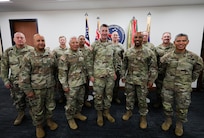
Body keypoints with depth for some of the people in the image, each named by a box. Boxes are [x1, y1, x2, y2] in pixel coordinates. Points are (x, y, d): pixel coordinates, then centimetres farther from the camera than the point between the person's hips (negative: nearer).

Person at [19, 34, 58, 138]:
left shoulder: (51, 55, 2)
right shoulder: (28, 57, -9)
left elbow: (55, 68, 11)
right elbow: (24, 76, -10)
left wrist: (54, 81, 10)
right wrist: (28, 90, -10)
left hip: (50, 87, 4)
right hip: (36, 89, -3)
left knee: (50, 106, 18)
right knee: (37, 109, 13)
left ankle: (49, 120, 44)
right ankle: (38, 126, 36)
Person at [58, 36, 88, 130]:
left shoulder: (81, 54, 7)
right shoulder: (65, 56, -14)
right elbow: (62, 72, -15)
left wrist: (85, 78, 15)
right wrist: (65, 85, -15)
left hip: (81, 83, 7)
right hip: (72, 84, -6)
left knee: (80, 100, 20)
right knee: (71, 102, 7)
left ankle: (77, 113, 42)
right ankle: (70, 118, 29)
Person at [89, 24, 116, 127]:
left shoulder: (111, 44, 9)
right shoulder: (94, 45, -5)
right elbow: (90, 61, -5)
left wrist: (114, 72, 12)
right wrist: (91, 75, -8)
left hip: (110, 75, 4)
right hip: (98, 75, -4)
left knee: (109, 94, 14)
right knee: (98, 96, 7)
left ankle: (107, 112, 34)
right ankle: (99, 114, 27)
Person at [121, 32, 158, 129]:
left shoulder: (149, 52, -6)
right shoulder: (128, 52, 3)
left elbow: (153, 67, -4)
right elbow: (124, 65, 9)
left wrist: (151, 79, -6)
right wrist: (123, 76, 8)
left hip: (142, 81, -2)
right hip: (129, 80, 3)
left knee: (142, 99, 8)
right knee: (129, 97, 16)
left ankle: (143, 116, 28)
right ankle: (129, 111, 38)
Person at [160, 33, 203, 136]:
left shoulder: (194, 57, -8)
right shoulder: (167, 57, -6)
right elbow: (162, 68, 10)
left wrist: (190, 79, 9)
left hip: (184, 89, -1)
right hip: (167, 87, 1)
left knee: (182, 108, 13)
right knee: (167, 105, 14)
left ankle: (179, 124, 38)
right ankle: (168, 120, 39)